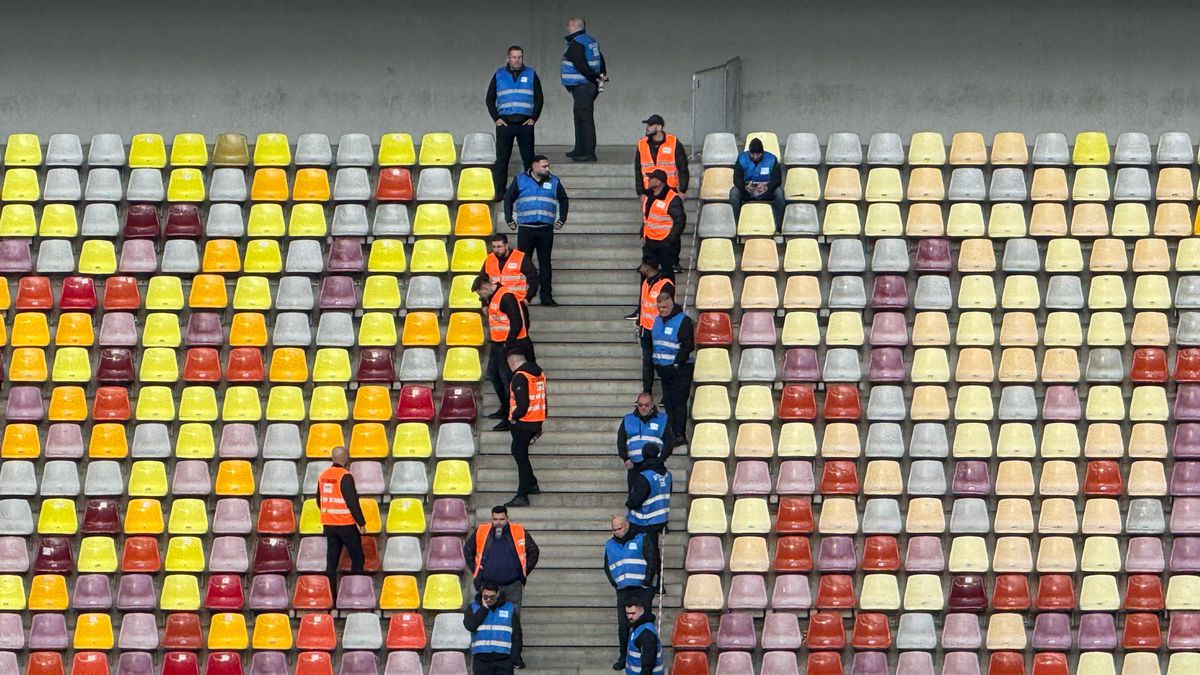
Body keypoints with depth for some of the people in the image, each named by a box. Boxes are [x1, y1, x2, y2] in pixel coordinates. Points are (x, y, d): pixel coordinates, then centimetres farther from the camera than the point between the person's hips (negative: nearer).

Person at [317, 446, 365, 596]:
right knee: (357, 558, 4)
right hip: (346, 525, -7)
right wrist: (361, 522, -10)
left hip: (329, 525, 7)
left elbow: (319, 501, 16)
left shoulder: (323, 476, 7)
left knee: (331, 560, 9)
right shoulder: (345, 476, -16)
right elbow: (352, 502, -18)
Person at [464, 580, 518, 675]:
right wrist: (484, 608, -9)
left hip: (503, 659, -1)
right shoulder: (473, 607, 7)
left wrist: (514, 659, 0)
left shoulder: (509, 608, 7)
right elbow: (470, 626, -13)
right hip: (481, 659, 1)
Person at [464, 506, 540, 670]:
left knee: (514, 622, -3)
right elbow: (468, 550, 18)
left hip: (512, 586, -1)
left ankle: (515, 657, 2)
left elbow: (533, 551, 14)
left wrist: (524, 572, 9)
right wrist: (475, 571, 11)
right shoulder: (480, 533, 1)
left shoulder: (519, 533, 0)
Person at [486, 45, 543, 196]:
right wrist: (496, 118, 1)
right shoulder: (499, 75, 9)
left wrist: (533, 118, -1)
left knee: (528, 158, -1)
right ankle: (499, 191, 3)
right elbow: (490, 98, 12)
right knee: (502, 159, 0)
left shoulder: (531, 75, 8)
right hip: (504, 123, 0)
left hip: (525, 123, 0)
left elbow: (539, 98, 10)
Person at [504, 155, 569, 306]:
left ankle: (546, 295, 2)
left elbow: (564, 200, 24)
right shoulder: (520, 180, 6)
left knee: (545, 263, 2)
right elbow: (508, 199, 12)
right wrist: (509, 220, 6)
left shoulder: (554, 182, 12)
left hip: (546, 229, 2)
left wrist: (561, 220, 15)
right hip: (525, 228, -2)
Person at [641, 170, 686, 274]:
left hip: (666, 243, -7)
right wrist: (643, 235, 13)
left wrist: (671, 239, -18)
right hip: (649, 241, 7)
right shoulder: (648, 197, 10)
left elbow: (680, 221, -16)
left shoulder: (673, 199, -16)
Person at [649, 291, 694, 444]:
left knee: (678, 402, -8)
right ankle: (672, 433, 15)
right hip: (664, 369, 8)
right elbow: (651, 342, 22)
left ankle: (680, 434, -7)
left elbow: (687, 345, -15)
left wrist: (677, 363, -18)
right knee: (668, 402, 9)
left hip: (680, 370, -8)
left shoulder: (683, 321, -10)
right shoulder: (657, 320, 13)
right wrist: (654, 361, 13)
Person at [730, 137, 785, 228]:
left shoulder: (771, 159, -5)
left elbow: (777, 179, -10)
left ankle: (778, 226, -29)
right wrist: (745, 187, -33)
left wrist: (767, 187, -31)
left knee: (779, 192, -31)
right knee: (734, 191, -30)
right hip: (746, 190, 1)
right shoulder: (742, 159, -4)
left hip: (766, 191, -1)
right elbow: (737, 178, -10)